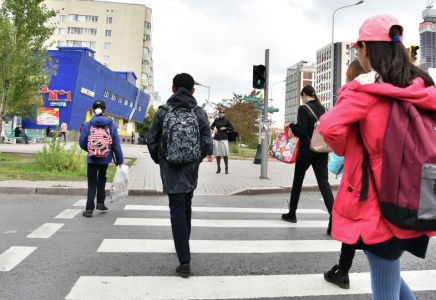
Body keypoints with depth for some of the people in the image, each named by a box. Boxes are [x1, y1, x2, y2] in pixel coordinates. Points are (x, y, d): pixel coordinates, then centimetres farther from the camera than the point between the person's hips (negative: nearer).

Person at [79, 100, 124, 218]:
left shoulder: (88, 125, -8)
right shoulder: (111, 124, -6)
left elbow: (82, 143, -1)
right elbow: (116, 144, -5)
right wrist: (120, 161, 2)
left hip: (92, 159, -1)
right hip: (105, 159, 1)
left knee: (92, 182, 6)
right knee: (102, 178, 24)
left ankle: (89, 209, 0)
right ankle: (100, 202, 24)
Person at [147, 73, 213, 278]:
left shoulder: (163, 112, -4)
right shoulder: (200, 113, -1)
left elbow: (152, 140, -2)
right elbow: (207, 144, -3)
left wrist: (159, 160, 15)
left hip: (170, 169, -2)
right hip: (191, 169, 3)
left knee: (177, 210, -2)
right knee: (186, 206, 22)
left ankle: (184, 261, -6)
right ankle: (184, 244, 41)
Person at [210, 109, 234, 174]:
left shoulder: (227, 120, 3)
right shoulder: (216, 120, 9)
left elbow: (232, 128, 5)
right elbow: (211, 126, 21)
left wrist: (225, 128, -9)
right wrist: (214, 128, 0)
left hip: (224, 139, -2)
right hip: (216, 139, 3)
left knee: (225, 154, -6)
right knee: (217, 154, 4)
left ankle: (226, 168, 7)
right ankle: (219, 168, 15)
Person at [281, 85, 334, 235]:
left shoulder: (304, 108, -11)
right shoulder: (322, 108, 9)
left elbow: (300, 131, -16)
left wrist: (290, 125, 0)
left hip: (306, 150, -5)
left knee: (298, 181, 12)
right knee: (324, 182, -1)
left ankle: (292, 213, 25)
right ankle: (334, 215, -17)